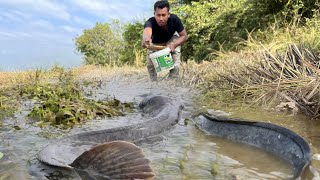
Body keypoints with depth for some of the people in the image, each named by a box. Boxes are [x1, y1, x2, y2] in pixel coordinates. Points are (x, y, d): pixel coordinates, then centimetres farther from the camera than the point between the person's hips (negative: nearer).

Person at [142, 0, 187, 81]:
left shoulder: (174, 19, -35)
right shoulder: (150, 22, -41)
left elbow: (184, 36, -22)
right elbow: (147, 30, -65)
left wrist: (174, 45, -41)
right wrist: (146, 39, -89)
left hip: (172, 39, 0)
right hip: (156, 42, 0)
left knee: (175, 64, -17)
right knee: (150, 64, -10)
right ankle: (154, 83, 15)